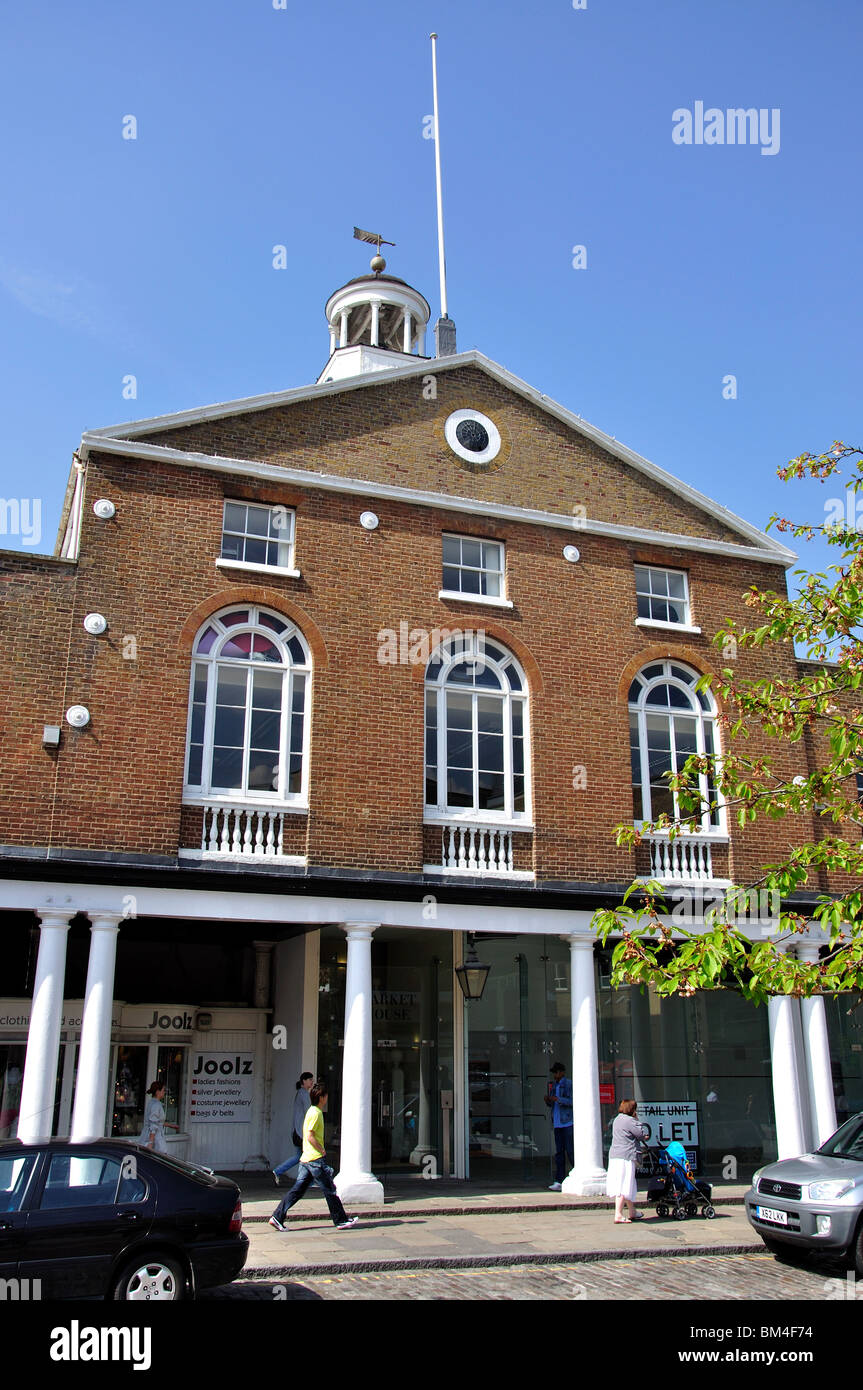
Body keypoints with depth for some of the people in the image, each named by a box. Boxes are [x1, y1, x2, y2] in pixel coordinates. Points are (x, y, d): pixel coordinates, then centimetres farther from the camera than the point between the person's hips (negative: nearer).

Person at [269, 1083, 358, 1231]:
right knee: (329, 1190, 1)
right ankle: (341, 1220, 9)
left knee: (298, 1189, 8)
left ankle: (277, 1217, 5)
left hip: (306, 1158, 9)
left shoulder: (313, 1111, 16)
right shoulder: (316, 1113, -15)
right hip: (316, 1158, -9)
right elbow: (310, 1136, -21)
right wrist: (322, 1150, -13)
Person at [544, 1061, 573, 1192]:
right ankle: (558, 1182, 3)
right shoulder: (553, 1085, 17)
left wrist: (558, 1099, -23)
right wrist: (548, 1100, 0)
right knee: (559, 1152, 4)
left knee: (570, 1150, -6)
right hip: (557, 1122, 7)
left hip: (568, 1122, -7)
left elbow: (572, 1101, -14)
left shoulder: (568, 1084, -5)